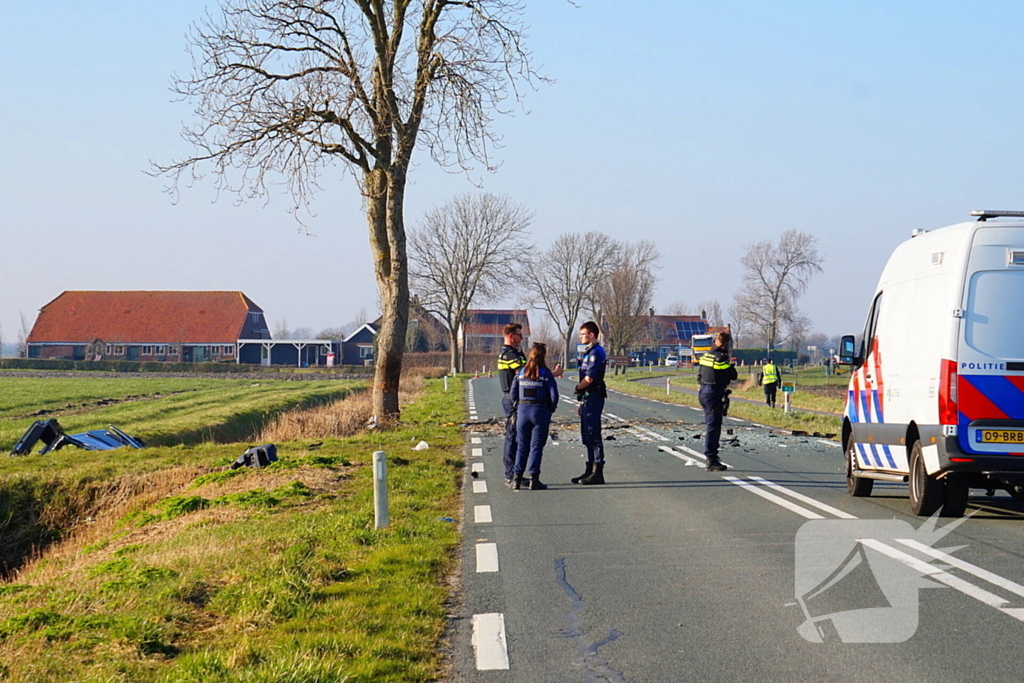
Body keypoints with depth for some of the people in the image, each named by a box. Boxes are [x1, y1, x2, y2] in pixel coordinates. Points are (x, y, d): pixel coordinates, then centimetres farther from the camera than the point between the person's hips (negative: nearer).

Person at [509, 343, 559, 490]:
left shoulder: (521, 373, 3)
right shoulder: (546, 374, -7)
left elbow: (512, 394, 3)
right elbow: (554, 395, -9)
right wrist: (551, 409, 6)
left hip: (522, 411, 3)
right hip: (540, 412, -3)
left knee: (522, 446, 11)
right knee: (536, 446, 1)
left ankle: (518, 478, 9)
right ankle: (534, 479, -2)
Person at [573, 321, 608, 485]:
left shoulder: (596, 352, -14)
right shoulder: (589, 352, 18)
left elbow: (589, 378, -21)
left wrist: (577, 388, -4)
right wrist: (582, 400, 17)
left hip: (593, 398, -10)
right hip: (587, 399, 10)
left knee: (593, 435, -9)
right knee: (587, 435, 14)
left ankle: (597, 473, -7)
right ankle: (591, 470, 20)